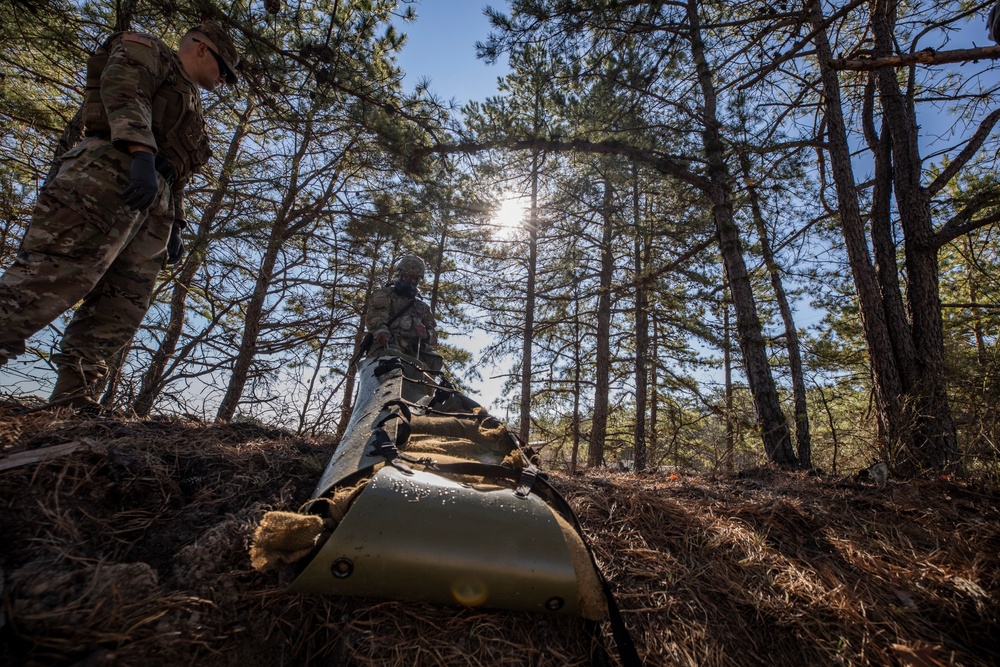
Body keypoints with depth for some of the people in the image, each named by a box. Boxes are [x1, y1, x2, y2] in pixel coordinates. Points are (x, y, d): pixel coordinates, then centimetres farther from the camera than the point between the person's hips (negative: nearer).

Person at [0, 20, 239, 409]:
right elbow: (123, 90, -7)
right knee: (53, 277, -21)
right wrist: (142, 152, -23)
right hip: (113, 172, -7)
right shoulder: (146, 50, 17)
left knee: (119, 313, -3)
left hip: (152, 202, 8)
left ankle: (71, 407, -4)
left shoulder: (189, 106, 38)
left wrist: (174, 226, 19)